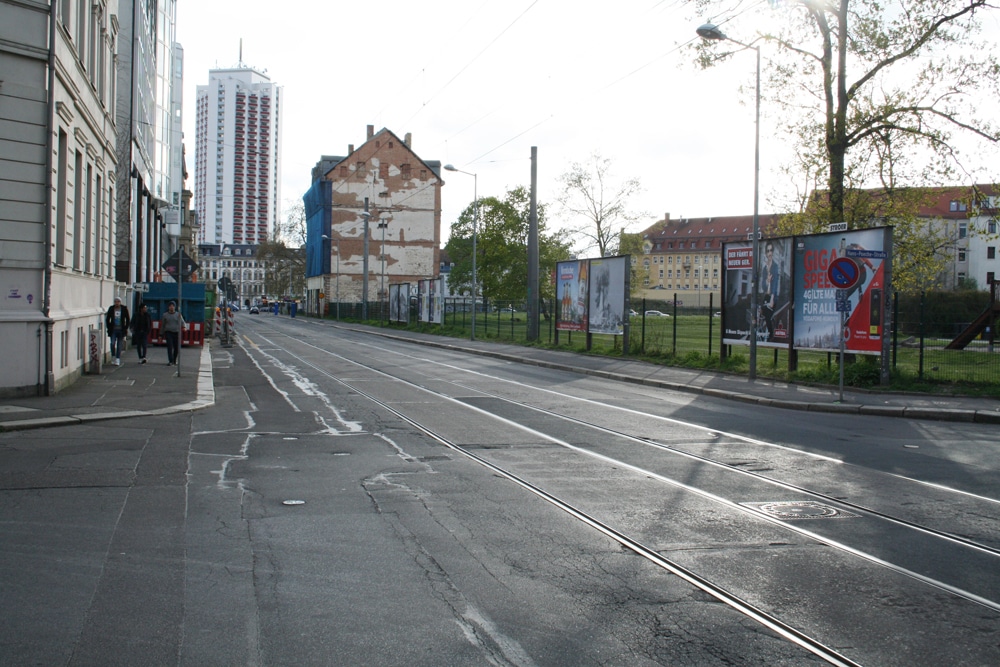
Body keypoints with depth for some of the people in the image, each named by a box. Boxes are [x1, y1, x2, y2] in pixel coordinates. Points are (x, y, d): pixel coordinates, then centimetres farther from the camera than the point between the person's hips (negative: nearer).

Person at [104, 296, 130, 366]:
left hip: (121, 330, 0)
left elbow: (127, 319, 6)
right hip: (113, 330, 0)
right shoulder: (111, 309, 1)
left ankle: (117, 360, 8)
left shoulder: (124, 309, 0)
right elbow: (107, 319, 9)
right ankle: (113, 357, 9)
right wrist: (109, 328, 2)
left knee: (119, 346, 3)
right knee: (112, 343, -11)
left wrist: (126, 328, -1)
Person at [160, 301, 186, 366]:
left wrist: (183, 327, -28)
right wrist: (162, 334, 14)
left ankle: (174, 360, 28)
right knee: (170, 346, -13)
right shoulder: (165, 315, 7)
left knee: (176, 347, 6)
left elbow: (182, 322, -5)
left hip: (176, 332, 1)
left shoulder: (178, 314, 5)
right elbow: (162, 325, 14)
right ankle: (170, 361, -13)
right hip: (168, 332, -1)